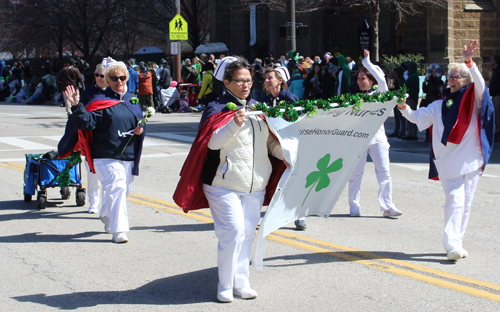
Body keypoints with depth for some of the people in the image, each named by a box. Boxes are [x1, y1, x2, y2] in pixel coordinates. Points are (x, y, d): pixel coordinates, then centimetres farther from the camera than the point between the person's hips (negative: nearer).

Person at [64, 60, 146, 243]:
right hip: (107, 156, -6)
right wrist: (76, 106, -31)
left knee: (124, 190, 16)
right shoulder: (100, 101, -4)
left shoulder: (133, 101, 13)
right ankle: (118, 230, -17)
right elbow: (87, 122, -16)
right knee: (116, 188, -19)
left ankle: (107, 218, 42)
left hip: (128, 156, 6)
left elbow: (140, 123, 21)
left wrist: (140, 131, -2)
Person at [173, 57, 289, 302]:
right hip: (225, 184, -6)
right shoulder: (217, 109, -4)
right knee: (233, 232, -11)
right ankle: (225, 286, 1)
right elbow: (212, 142, -18)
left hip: (255, 185, 6)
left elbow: (271, 141, 21)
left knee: (248, 234, 9)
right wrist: (234, 125, -32)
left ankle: (241, 283, 19)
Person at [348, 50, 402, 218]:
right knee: (356, 173, 1)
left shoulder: (379, 95, 6)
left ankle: (387, 206, -5)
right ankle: (354, 206, 8)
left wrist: (367, 62, -8)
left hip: (377, 136, -1)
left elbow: (381, 79, -10)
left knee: (384, 172, -6)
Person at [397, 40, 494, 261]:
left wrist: (468, 62, -28)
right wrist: (404, 108, -5)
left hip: (471, 160, 0)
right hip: (448, 161, 0)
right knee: (454, 200, -12)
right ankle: (452, 245, -19)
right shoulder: (440, 105, 14)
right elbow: (418, 118, 14)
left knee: (465, 203, 5)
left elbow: (480, 84, -15)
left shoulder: (474, 101, 4)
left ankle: (456, 243, 16)